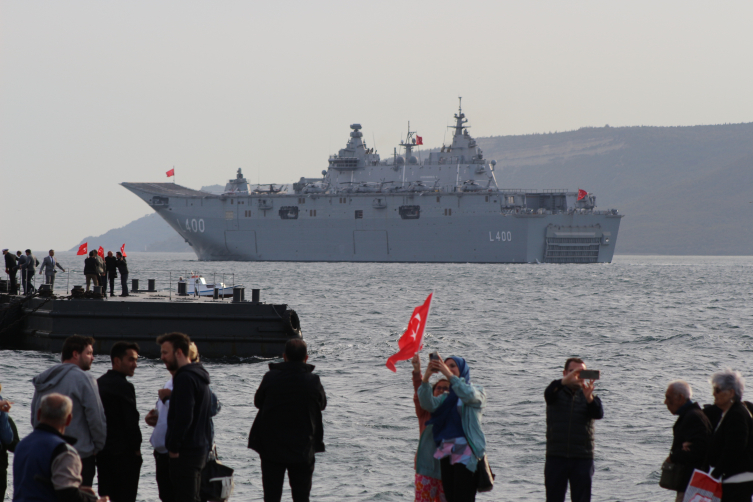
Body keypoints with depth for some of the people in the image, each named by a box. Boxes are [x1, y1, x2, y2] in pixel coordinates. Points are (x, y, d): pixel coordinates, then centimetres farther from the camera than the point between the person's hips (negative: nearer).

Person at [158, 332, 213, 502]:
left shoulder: (185, 378, -16)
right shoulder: (199, 376, 16)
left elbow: (183, 418, -23)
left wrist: (174, 447, -16)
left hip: (186, 451, -10)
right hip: (200, 448, 10)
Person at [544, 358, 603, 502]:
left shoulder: (590, 397, 8)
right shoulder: (557, 393, 6)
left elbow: (598, 414, -12)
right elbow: (549, 394, -19)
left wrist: (589, 398, -34)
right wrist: (564, 382, -39)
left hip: (582, 459, 0)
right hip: (556, 457, 0)